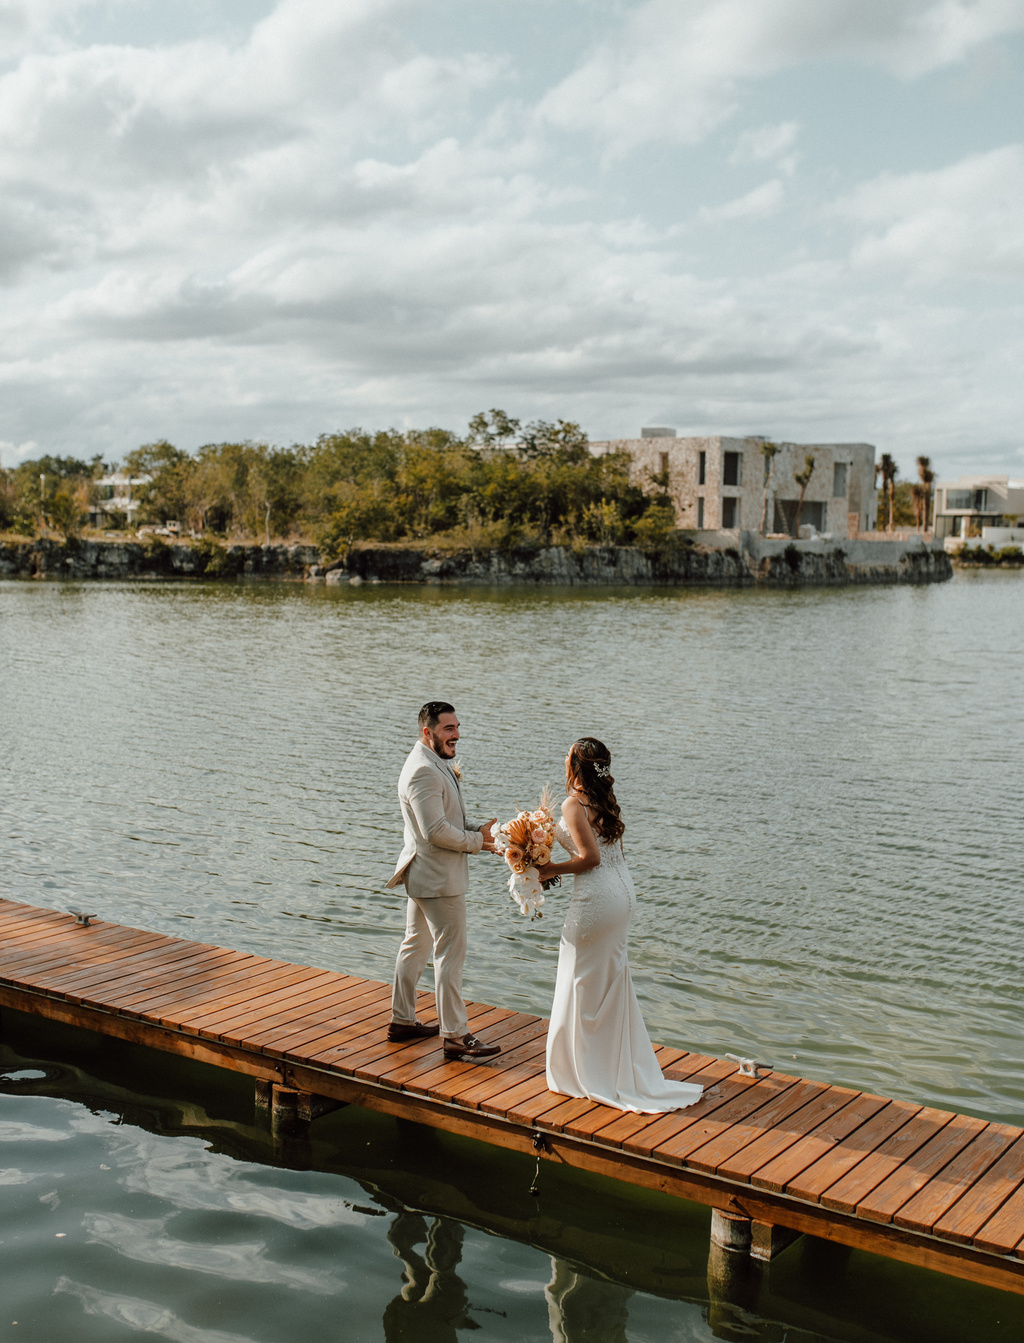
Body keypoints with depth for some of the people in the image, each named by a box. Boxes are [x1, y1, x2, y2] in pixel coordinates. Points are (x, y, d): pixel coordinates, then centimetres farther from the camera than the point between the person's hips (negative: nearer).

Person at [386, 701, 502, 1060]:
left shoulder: (437, 764, 11)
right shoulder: (423, 771, -23)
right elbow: (435, 830, -27)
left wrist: (480, 829, 3)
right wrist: (477, 842, -15)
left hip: (424, 876, 11)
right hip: (438, 879, -11)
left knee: (416, 946, 18)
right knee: (450, 954, -4)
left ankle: (402, 1020, 30)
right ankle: (455, 1037, 3)